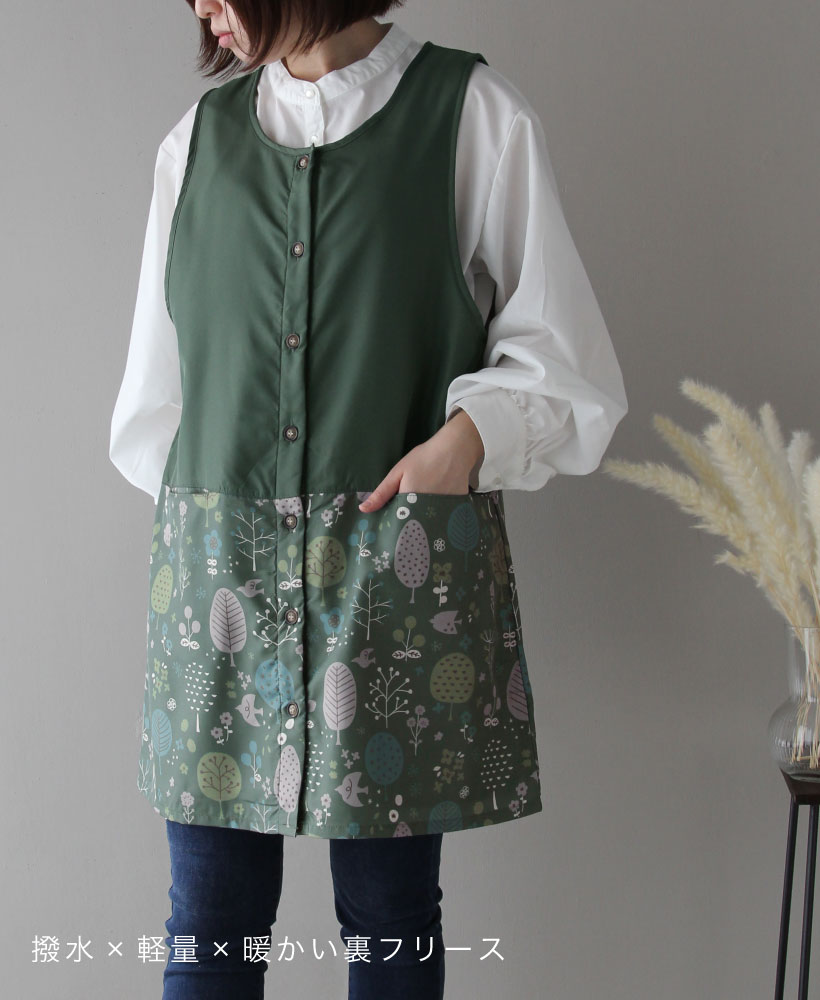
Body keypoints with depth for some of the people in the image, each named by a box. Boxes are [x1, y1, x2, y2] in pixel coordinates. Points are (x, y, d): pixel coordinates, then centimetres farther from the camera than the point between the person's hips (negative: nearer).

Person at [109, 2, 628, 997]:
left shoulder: (476, 115, 2)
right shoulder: (198, 139, 13)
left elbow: (559, 354, 4)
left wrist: (473, 432, -12)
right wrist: (204, 502, 8)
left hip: (400, 570, -3)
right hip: (219, 565, 3)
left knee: (390, 906, 5)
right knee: (211, 904, 6)